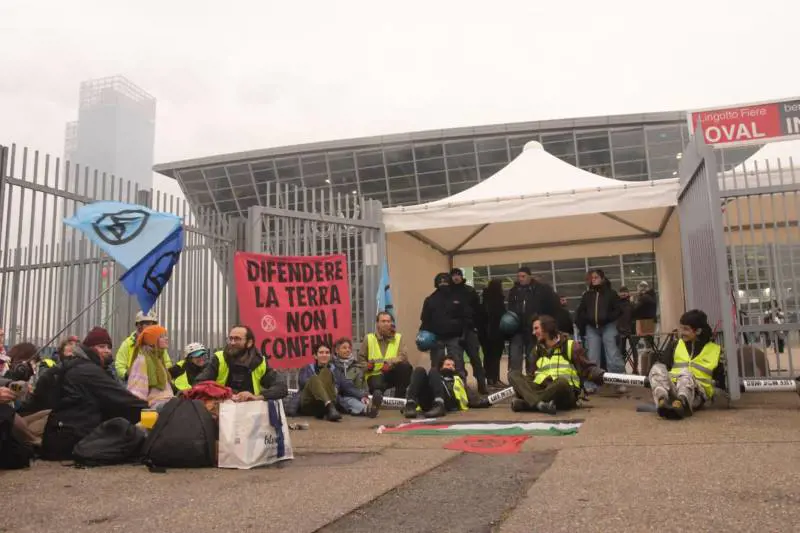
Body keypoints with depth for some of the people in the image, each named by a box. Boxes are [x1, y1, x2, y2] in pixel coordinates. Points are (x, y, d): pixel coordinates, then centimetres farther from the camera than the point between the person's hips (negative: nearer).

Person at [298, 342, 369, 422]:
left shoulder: (334, 371, 25)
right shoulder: (307, 369, 23)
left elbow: (348, 386, 9)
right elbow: (302, 382, 0)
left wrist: (362, 396, -9)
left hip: (325, 407, 1)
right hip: (308, 405, 0)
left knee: (325, 372, -21)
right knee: (314, 378, -28)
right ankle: (330, 408, -53)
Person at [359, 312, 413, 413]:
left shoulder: (398, 337, 7)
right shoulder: (368, 338, 8)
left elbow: (404, 356, -7)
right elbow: (361, 357, 14)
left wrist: (390, 362, -26)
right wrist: (367, 366, -9)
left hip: (392, 373, 6)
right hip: (375, 374, -6)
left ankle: (399, 398, -17)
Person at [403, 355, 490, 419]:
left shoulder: (458, 380, 38)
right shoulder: (435, 376, 40)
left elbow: (473, 399, 23)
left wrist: (488, 401, 4)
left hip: (449, 401, -1)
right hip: (428, 402, 1)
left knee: (433, 372, -22)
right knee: (419, 370, -19)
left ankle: (439, 405, -47)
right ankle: (410, 405, -38)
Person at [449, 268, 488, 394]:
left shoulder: (470, 291, 6)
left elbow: (478, 309, 4)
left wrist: (480, 326, -3)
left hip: (469, 328, -1)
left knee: (475, 357, -3)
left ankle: (482, 385, -1)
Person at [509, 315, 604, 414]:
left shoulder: (570, 345, 3)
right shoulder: (538, 349, 19)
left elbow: (587, 368, 0)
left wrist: (602, 375, -18)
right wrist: (520, 384, 6)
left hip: (565, 393, -5)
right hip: (541, 390, 5)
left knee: (561, 381, -39)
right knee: (513, 374, -13)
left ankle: (524, 403, -33)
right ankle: (539, 403, -39)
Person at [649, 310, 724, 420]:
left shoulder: (715, 350, 12)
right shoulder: (677, 345, 19)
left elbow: (721, 378, 12)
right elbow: (664, 364, 6)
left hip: (697, 393, -3)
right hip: (672, 388, 3)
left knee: (685, 373, -35)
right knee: (657, 368, -26)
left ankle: (681, 403, -65)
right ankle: (662, 401, -53)